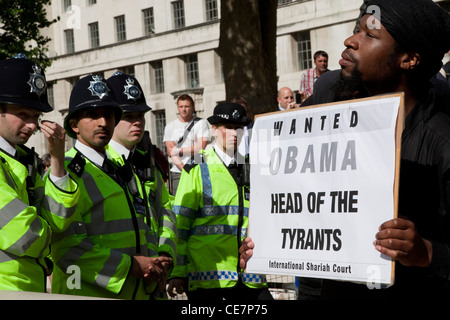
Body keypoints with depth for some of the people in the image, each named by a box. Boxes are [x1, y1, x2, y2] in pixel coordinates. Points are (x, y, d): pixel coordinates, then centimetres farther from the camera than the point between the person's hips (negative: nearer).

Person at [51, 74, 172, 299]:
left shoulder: (123, 171, 16)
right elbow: (67, 247, -19)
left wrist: (154, 266, 1)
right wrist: (131, 265, -18)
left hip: (135, 292, 7)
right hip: (87, 295, -7)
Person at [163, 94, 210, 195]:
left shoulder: (201, 123, 6)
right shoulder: (170, 127, 13)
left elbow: (200, 148, -3)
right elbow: (170, 151, 3)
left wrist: (179, 151, -1)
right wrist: (183, 168, -10)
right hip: (177, 172, 2)